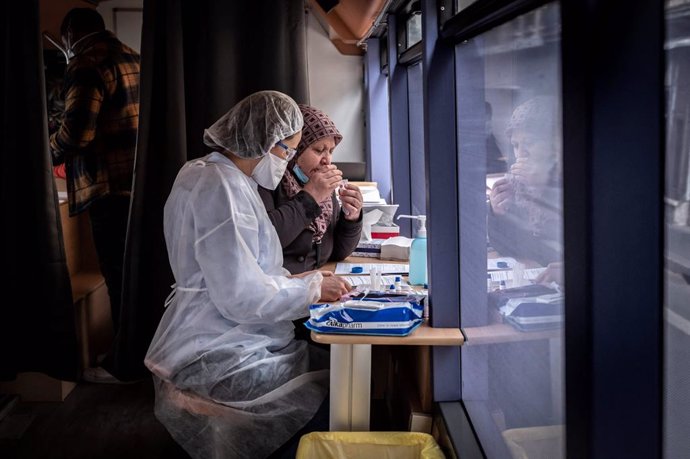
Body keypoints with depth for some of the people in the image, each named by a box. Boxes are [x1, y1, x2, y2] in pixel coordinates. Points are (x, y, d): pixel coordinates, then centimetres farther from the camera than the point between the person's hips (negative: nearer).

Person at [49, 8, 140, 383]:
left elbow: (77, 130, -20)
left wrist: (48, 155, 0)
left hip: (111, 187, -9)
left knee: (118, 278, -1)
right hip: (140, 181, 9)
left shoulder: (87, 65, -10)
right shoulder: (131, 57, 17)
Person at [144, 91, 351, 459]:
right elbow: (244, 298, -23)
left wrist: (294, 280, 7)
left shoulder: (209, 174, 12)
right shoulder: (222, 187, -19)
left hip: (225, 342, 10)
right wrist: (312, 289, -9)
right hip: (219, 359, -10)